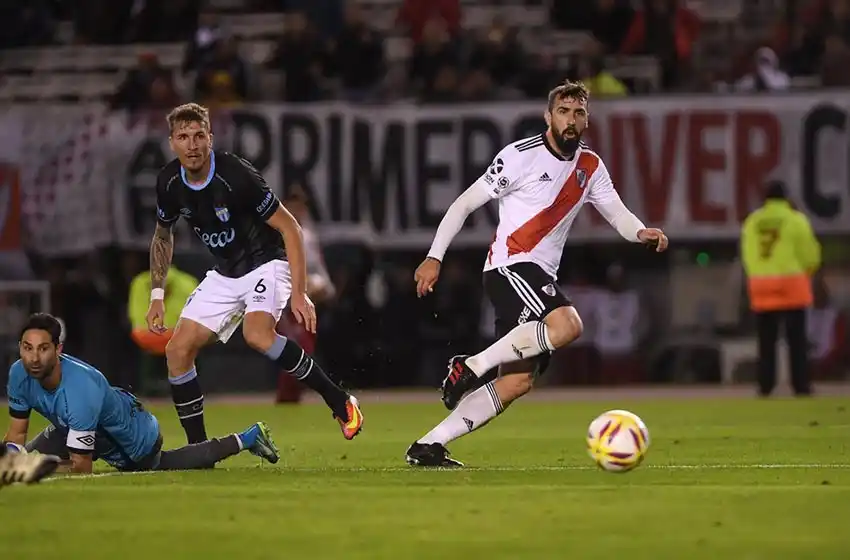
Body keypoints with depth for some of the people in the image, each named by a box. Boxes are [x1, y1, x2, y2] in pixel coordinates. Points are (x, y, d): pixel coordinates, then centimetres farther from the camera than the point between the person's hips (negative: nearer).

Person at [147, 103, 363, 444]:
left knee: (257, 334, -34)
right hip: (224, 274, 7)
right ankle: (198, 449, 5)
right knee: (178, 351, -4)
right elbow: (163, 236, 15)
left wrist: (298, 293, -25)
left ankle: (340, 403, -23)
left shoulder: (236, 176, -25)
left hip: (266, 263, -7)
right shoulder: (169, 183, -6)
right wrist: (157, 296, 9)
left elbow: (289, 228, -20)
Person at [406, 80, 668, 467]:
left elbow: (619, 215, 8)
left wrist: (641, 233, -16)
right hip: (509, 265, -8)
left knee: (518, 382, 2)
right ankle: (471, 366, -20)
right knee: (567, 325, -33)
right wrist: (434, 257, -12)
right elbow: (465, 203, -5)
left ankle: (429, 446, 5)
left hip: (541, 276, 8)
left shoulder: (590, 167, 12)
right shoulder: (521, 156, -8)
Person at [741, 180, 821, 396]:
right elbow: (809, 254, -2)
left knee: (766, 339, 7)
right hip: (791, 284, -3)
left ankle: (765, 386, 3)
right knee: (796, 339, 0)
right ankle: (800, 385, -3)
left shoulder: (752, 221, 6)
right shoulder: (795, 220, -4)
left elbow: (747, 256, 8)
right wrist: (806, 273, 18)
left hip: (761, 286, 3)